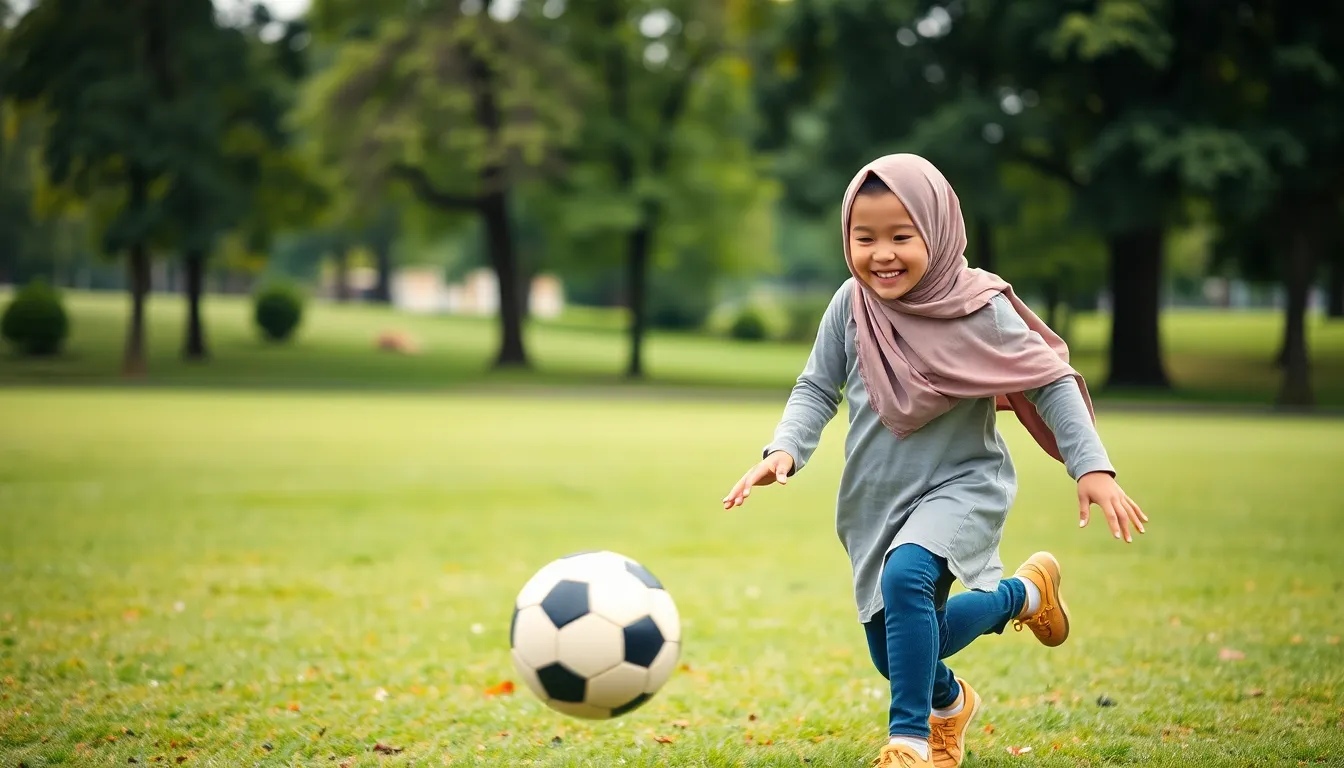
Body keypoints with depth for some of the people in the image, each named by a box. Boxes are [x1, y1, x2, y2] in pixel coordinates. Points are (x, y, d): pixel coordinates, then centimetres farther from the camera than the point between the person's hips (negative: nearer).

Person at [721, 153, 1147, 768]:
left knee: (906, 577, -34)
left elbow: (1050, 382, -9)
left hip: (962, 485, -4)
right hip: (875, 500, 4)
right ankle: (950, 702, 47)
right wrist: (785, 450, -17)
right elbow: (817, 388, 1)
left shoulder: (980, 309, -15)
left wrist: (1093, 469, -15)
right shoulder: (850, 305, -6)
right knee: (898, 655, 10)